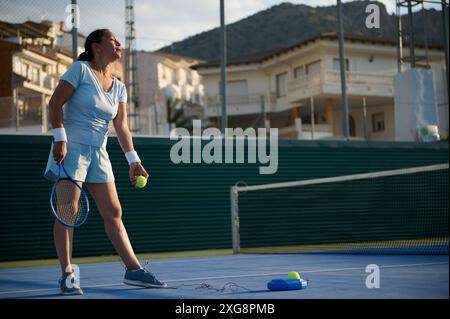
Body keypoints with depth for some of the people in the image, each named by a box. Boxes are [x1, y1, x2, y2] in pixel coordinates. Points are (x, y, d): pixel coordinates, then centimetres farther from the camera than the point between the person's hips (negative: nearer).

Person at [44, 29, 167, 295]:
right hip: (71, 147, -6)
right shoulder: (81, 69, -4)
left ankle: (134, 269, 7)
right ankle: (67, 276, -2)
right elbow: (55, 103, -9)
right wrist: (60, 139, -17)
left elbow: (121, 127, 7)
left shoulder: (119, 88, 13)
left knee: (114, 213, 5)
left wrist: (133, 160, -2)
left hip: (98, 153, 6)